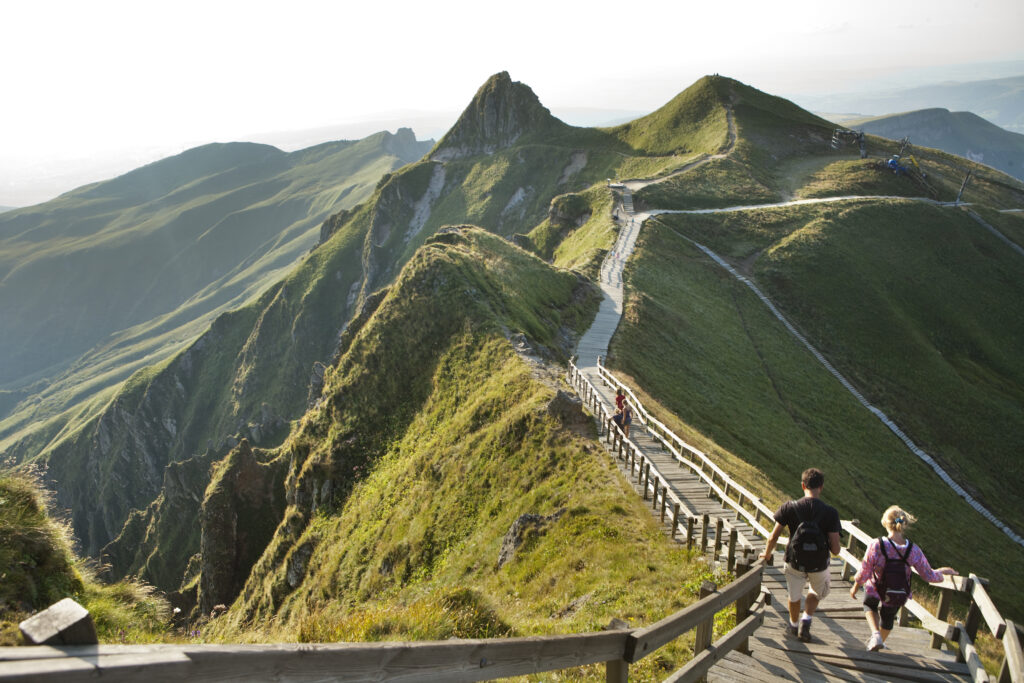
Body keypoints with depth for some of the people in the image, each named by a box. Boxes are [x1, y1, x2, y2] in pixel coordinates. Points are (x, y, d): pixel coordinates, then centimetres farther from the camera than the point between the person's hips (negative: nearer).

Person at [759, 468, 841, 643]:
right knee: (817, 592, 33)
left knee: (794, 595, 27)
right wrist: (825, 544, 5)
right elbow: (835, 550, -18)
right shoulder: (830, 512, -20)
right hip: (819, 565, 0)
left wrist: (767, 555, 8)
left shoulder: (789, 508, -17)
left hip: (795, 562, 0)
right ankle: (806, 619, 19)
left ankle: (794, 625, 47)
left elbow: (773, 538, -11)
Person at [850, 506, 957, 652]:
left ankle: (876, 634, 7)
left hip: (876, 590, -2)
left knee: (870, 606, 32)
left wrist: (855, 587, -1)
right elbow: (930, 576, -9)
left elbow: (864, 572, -20)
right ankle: (880, 641, 55)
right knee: (888, 616, 32)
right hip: (898, 598, 2)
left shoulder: (876, 545, -28)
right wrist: (942, 571, 13)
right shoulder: (914, 551, -21)